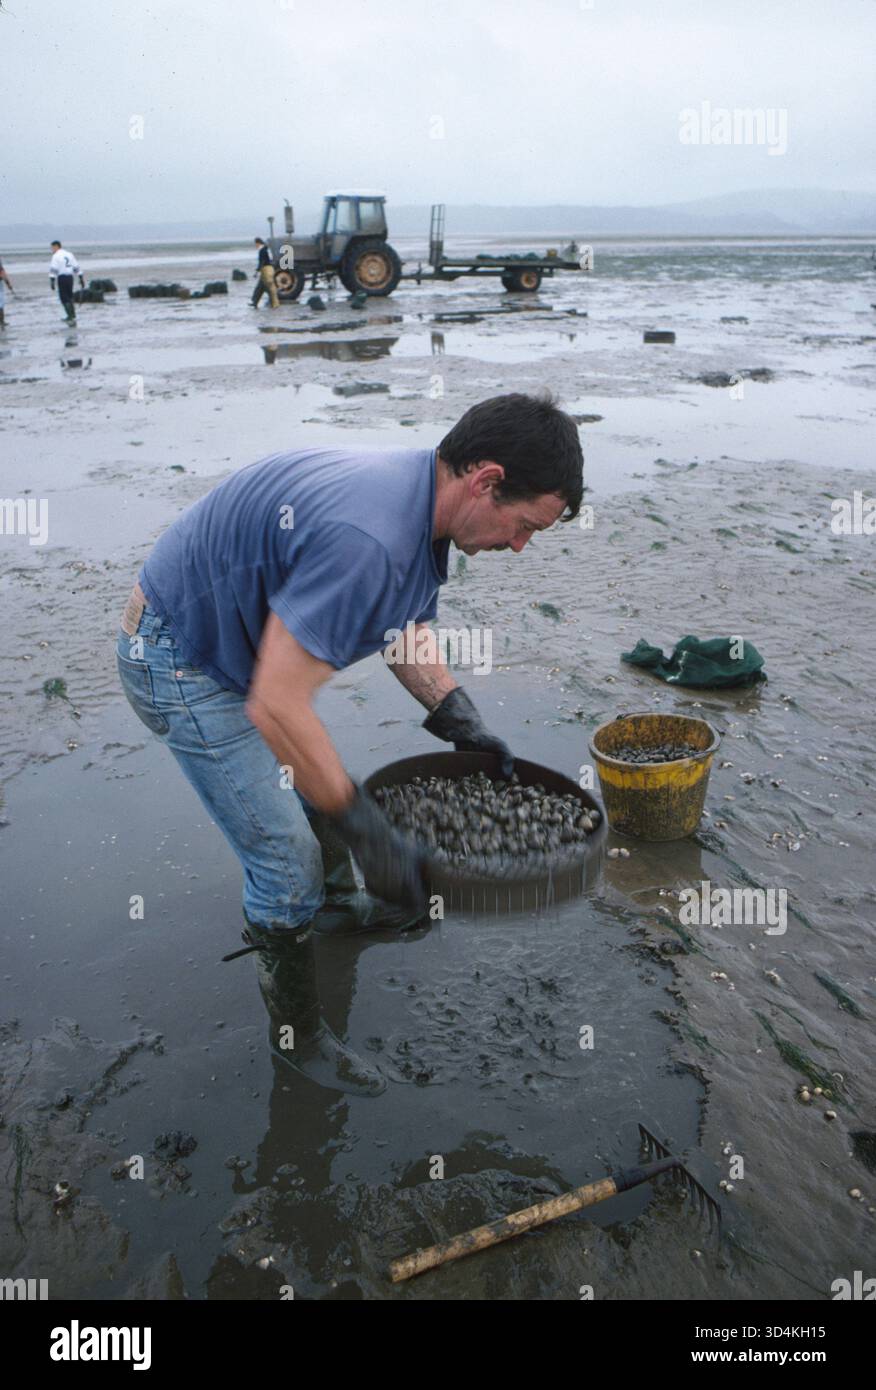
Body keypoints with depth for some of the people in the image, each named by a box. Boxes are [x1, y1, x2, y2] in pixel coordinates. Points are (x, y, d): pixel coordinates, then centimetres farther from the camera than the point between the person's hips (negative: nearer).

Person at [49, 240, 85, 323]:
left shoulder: (56, 256, -6)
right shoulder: (69, 254, 14)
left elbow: (53, 270, -14)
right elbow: (76, 267, 16)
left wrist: (52, 282, -16)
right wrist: (81, 278, 19)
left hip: (62, 278, -6)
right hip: (70, 277, 6)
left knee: (64, 298, -2)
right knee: (70, 297, 18)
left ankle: (71, 317, -11)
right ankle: (72, 316, 23)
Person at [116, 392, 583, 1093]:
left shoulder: (422, 499, -5)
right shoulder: (366, 538, -38)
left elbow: (408, 626, 12)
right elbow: (275, 707, -37)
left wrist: (458, 718, 1)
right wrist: (371, 836, -30)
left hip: (240, 639, 9)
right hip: (182, 662, -9)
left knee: (319, 785, 25)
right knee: (286, 859, -5)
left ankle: (339, 903, 54)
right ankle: (298, 1033, 18)